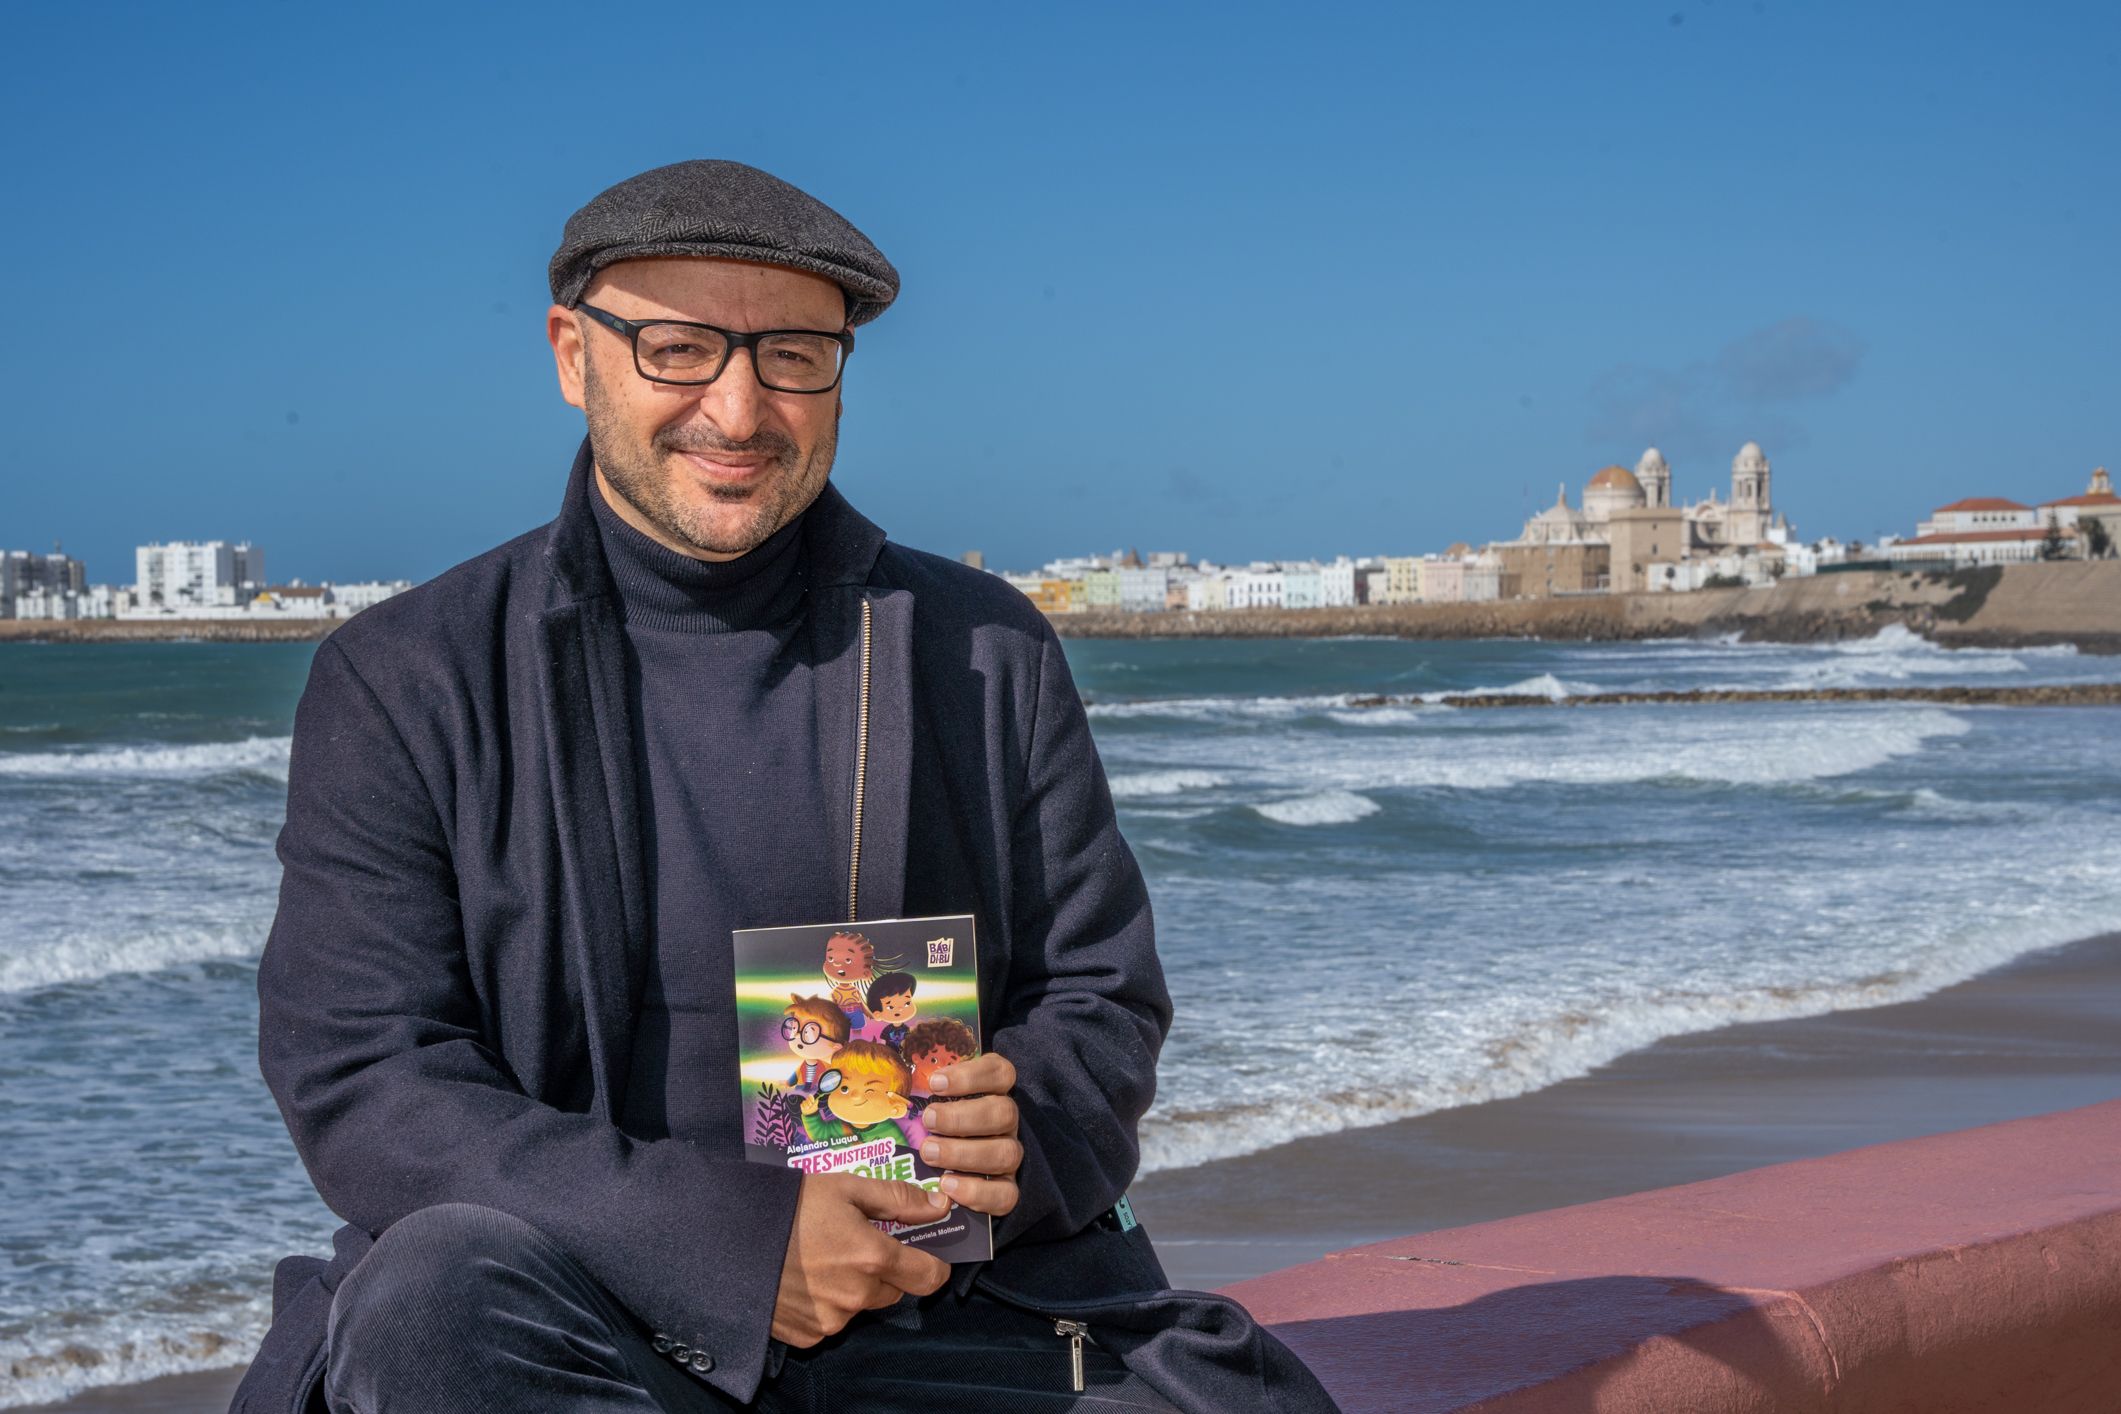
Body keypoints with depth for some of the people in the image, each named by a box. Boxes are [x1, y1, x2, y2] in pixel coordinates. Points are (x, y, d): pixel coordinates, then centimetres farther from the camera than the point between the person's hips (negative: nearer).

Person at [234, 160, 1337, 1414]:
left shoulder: (988, 654, 9)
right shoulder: (405, 683, 1)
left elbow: (1106, 996, 12)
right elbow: (359, 1083, -8)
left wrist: (1029, 1127, -14)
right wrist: (732, 1236, -21)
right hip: (584, 1300, 0)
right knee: (435, 1295, -34)